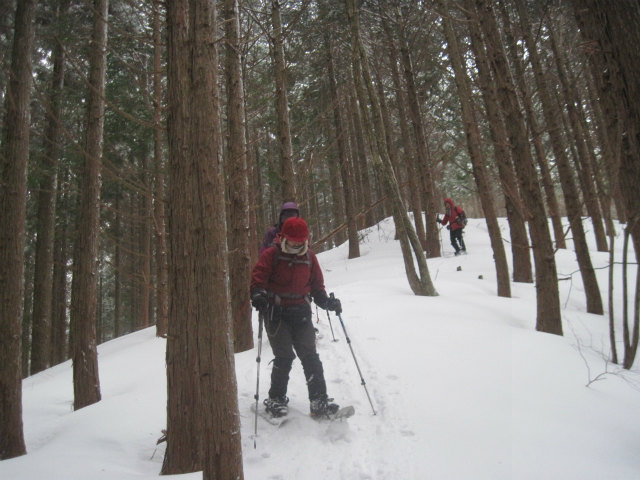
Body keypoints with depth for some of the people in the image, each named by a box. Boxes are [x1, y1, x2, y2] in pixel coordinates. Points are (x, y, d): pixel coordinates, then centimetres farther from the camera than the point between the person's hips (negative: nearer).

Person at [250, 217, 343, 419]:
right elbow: (258, 276, -10)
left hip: (301, 313, 3)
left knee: (310, 356, 0)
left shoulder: (310, 258, 10)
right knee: (284, 357, -6)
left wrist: (327, 301, 0)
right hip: (276, 313, -3)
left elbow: (317, 285, 15)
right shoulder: (271, 255, -3)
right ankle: (276, 399, 13)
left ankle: (319, 401, 6)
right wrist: (258, 295, -28)